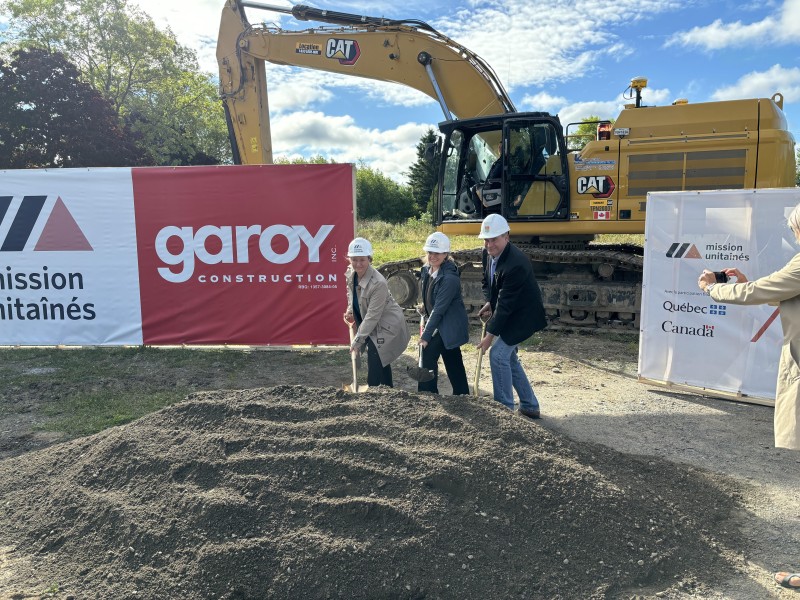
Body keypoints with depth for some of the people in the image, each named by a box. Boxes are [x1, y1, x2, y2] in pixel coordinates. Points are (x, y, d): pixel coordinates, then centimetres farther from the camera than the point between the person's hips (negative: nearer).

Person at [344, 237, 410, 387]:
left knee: (375, 362, -14)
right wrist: (350, 311, -2)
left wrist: (357, 341, -21)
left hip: (386, 326, -8)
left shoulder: (378, 283, -30)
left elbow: (372, 316, -26)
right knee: (382, 362, 19)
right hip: (372, 325, 8)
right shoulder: (350, 273, -7)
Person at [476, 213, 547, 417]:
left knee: (498, 354, -12)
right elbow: (487, 281, 13)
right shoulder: (488, 254, -5)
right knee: (508, 356, 15)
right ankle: (530, 406, 27)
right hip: (507, 313, 9)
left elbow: (506, 303, -29)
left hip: (522, 315, -9)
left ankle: (504, 408, 2)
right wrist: (489, 303, -6)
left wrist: (490, 335, -25)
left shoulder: (516, 264, -32)